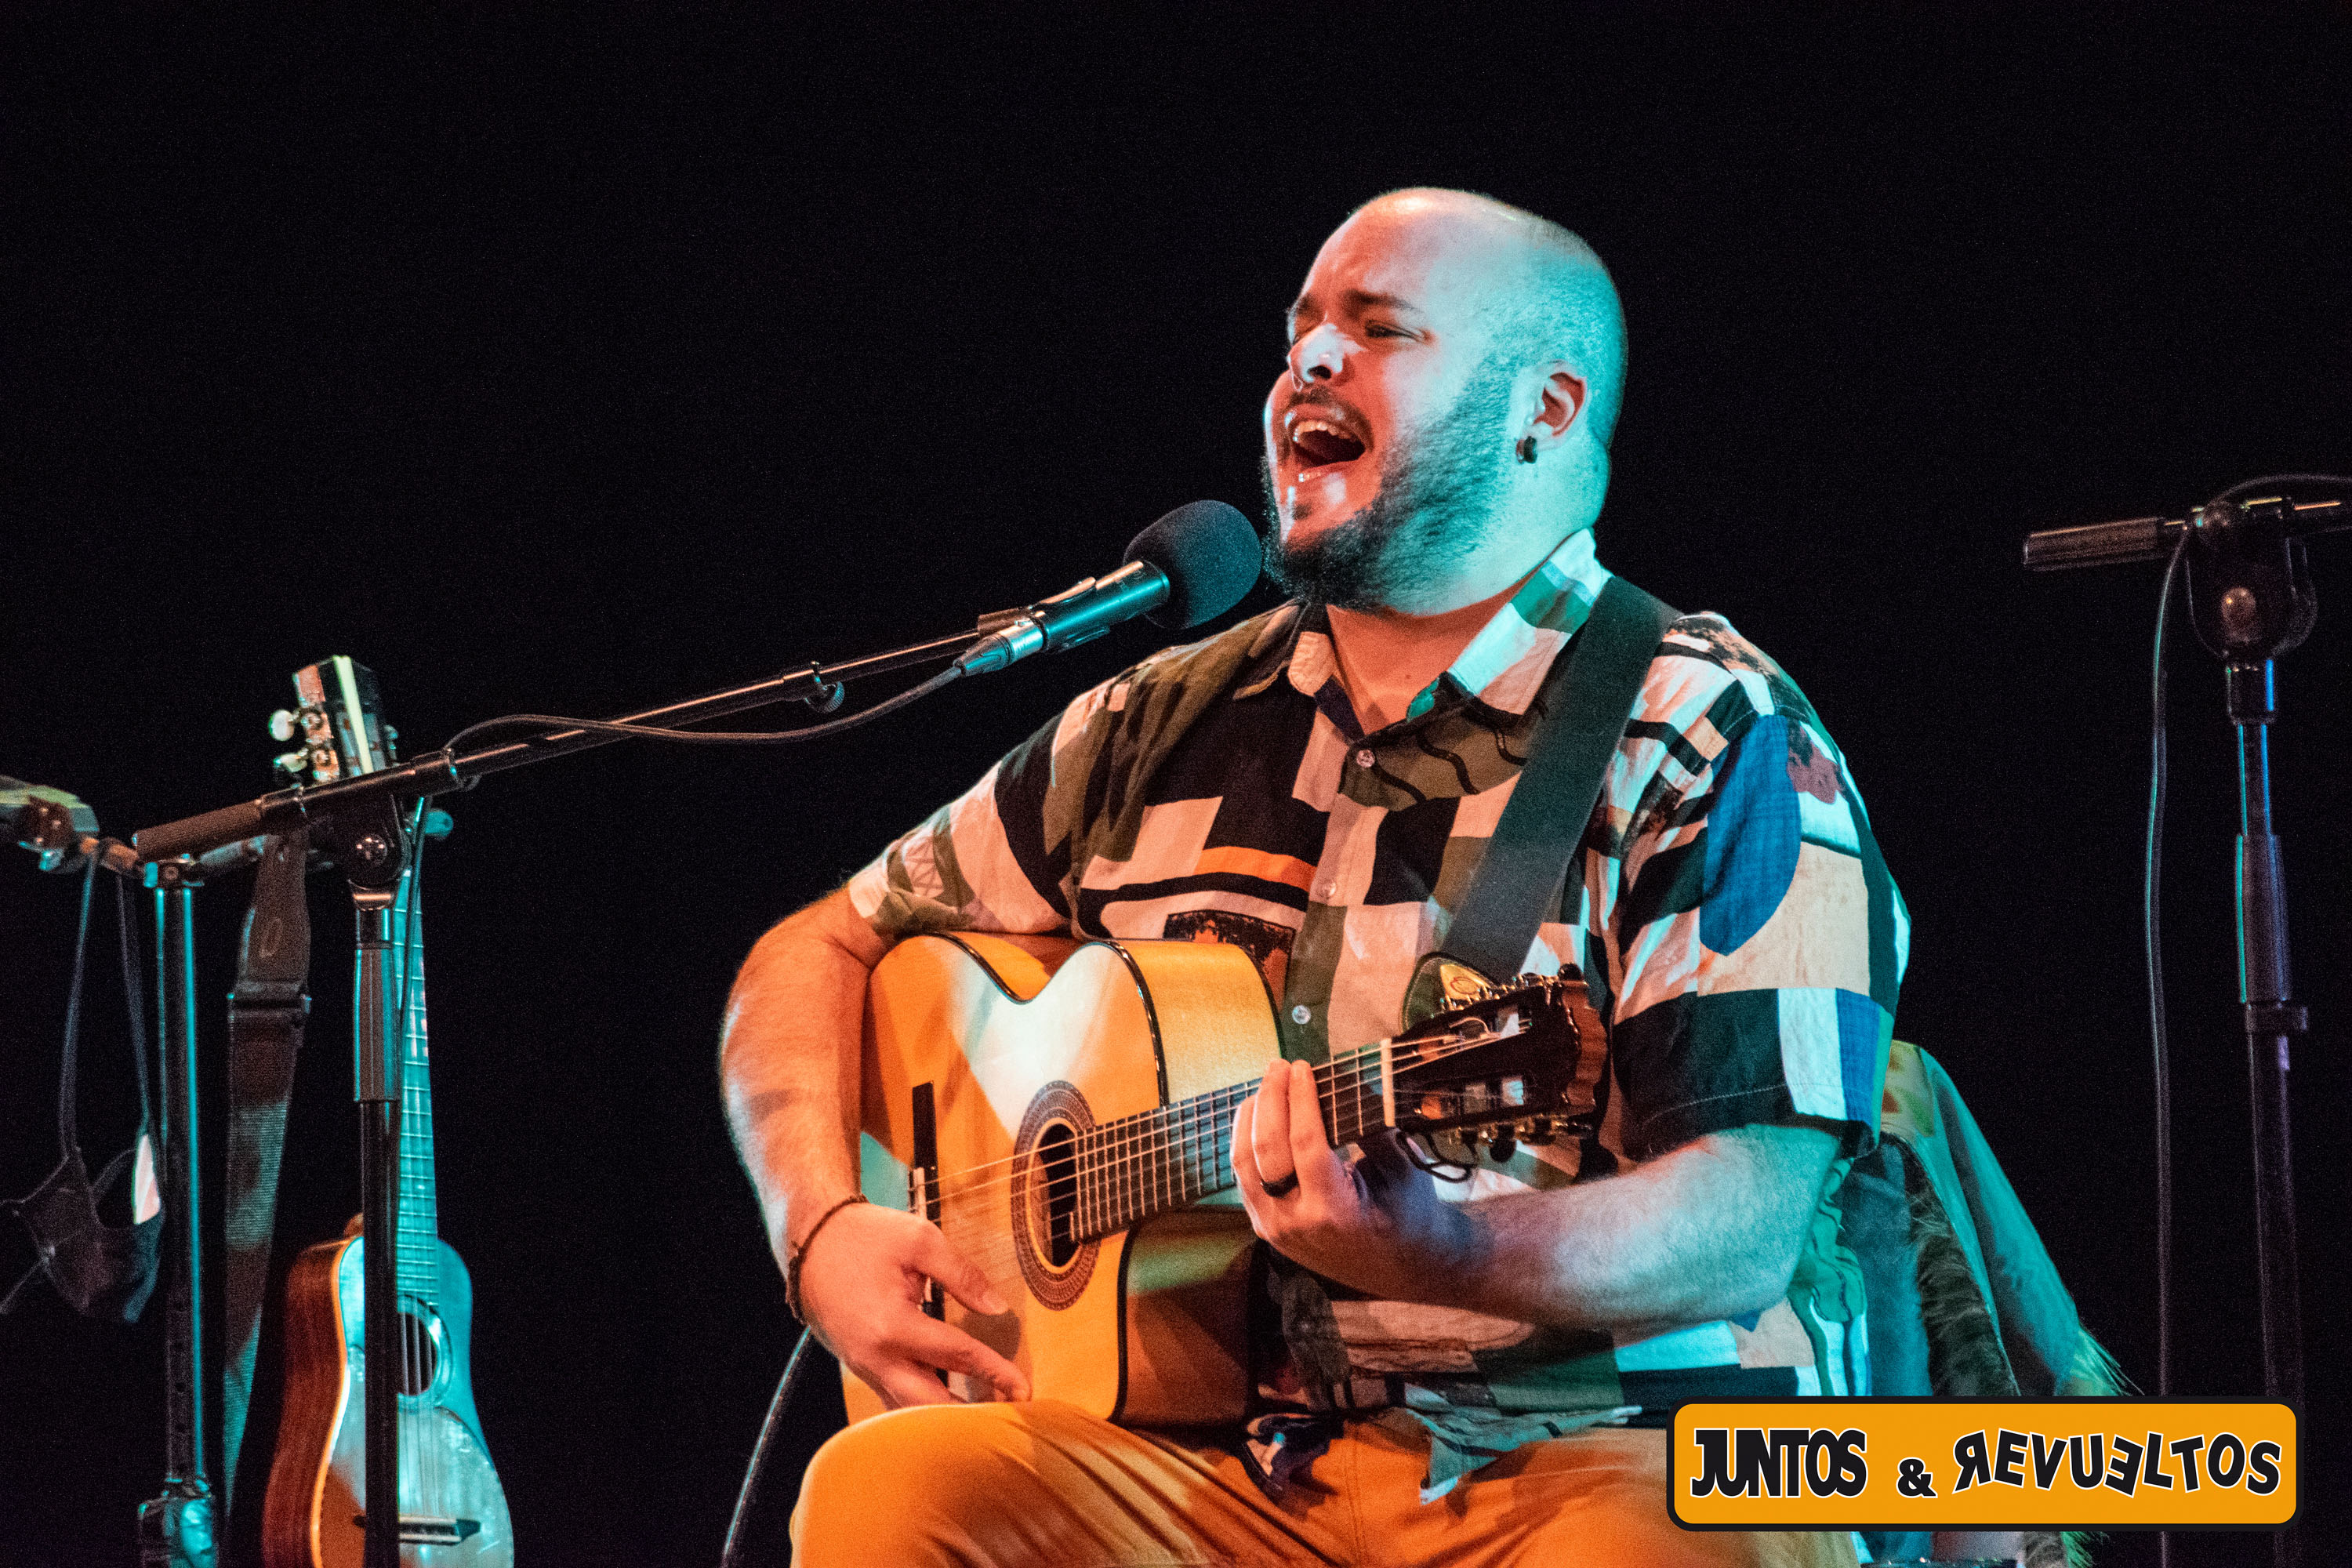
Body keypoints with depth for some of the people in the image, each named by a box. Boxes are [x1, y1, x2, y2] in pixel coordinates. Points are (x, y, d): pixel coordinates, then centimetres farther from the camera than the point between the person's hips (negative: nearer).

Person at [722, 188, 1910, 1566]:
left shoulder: (1712, 744, -1)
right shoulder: (1171, 731, 16)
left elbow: (1749, 1223, -13)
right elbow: (823, 953, 26)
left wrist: (1443, 1255, -33)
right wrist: (826, 1228, 5)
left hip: (1612, 1448, -4)